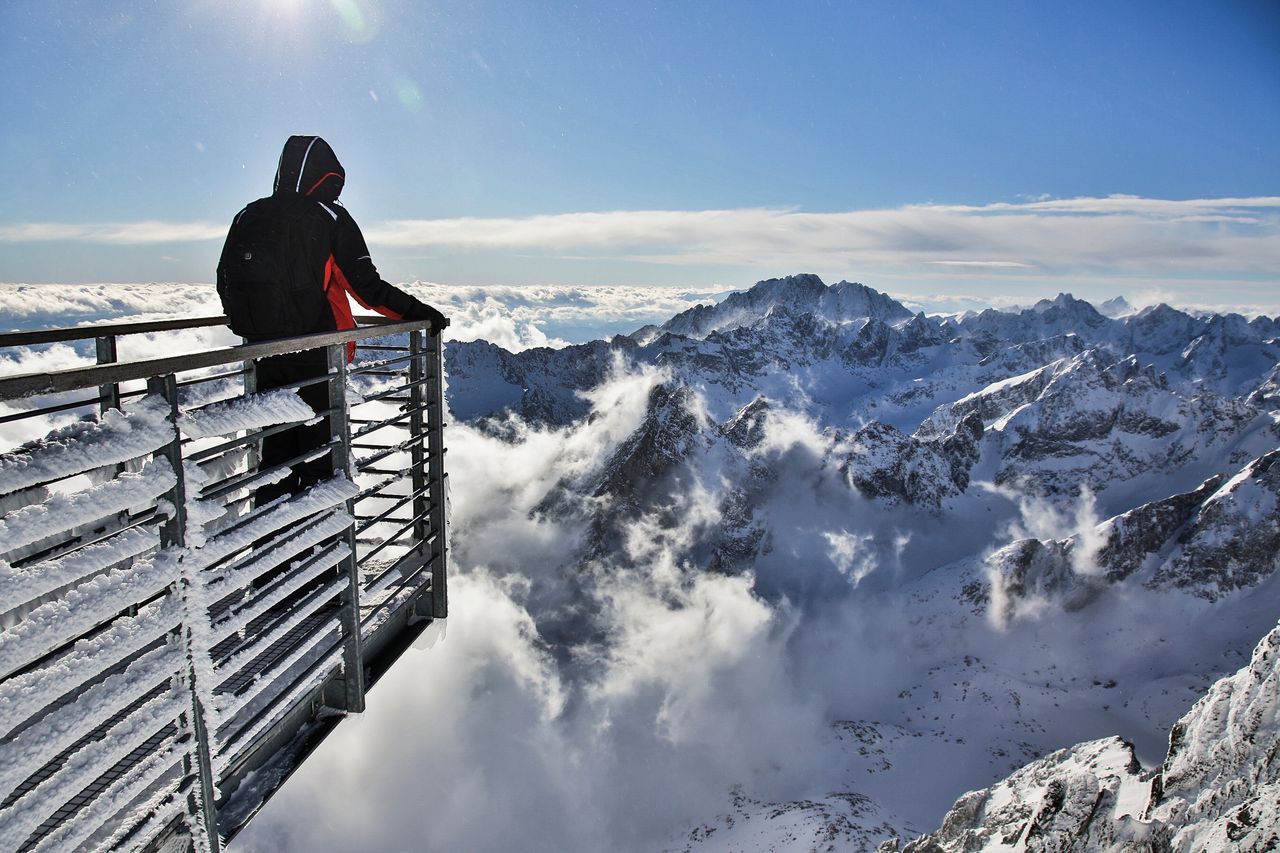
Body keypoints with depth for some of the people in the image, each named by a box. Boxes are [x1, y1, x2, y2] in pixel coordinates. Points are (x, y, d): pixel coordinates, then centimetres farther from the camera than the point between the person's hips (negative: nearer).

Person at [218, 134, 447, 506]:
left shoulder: (248, 217, 7)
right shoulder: (330, 218, -8)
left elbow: (227, 283, 14)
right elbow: (366, 286, -13)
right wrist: (417, 312, -5)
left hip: (266, 352, 5)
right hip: (318, 355, -5)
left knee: (276, 445, 15)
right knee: (319, 449, 5)